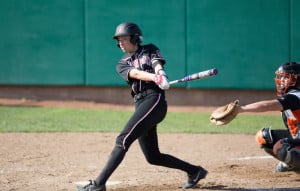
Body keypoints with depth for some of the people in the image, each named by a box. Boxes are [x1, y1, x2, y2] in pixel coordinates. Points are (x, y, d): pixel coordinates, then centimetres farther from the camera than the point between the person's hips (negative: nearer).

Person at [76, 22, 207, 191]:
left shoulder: (150, 50, 12)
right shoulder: (122, 64, 19)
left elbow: (157, 65, -9)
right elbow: (136, 73, -3)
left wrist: (161, 74, -34)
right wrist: (155, 77, -25)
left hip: (155, 100, -7)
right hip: (140, 105, 7)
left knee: (123, 140, -18)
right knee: (153, 157, 5)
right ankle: (194, 171, 20)